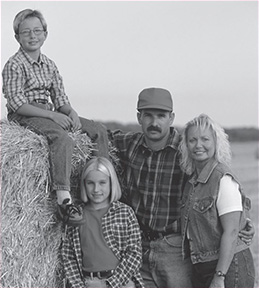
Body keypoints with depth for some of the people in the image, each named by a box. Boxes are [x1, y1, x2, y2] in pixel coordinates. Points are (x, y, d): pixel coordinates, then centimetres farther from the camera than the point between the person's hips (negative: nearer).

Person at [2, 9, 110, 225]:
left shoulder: (49, 65, 14)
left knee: (99, 131, 1)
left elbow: (60, 98, 15)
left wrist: (71, 112, -9)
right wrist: (52, 115, -22)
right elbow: (18, 104, -17)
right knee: (63, 138, -36)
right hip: (24, 116, -8)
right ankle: (64, 199, -47)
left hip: (50, 113, 8)